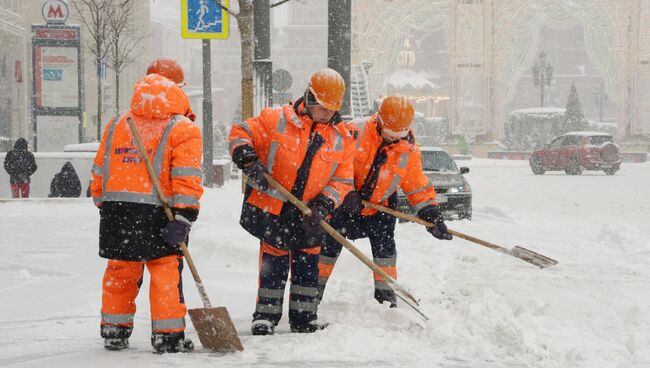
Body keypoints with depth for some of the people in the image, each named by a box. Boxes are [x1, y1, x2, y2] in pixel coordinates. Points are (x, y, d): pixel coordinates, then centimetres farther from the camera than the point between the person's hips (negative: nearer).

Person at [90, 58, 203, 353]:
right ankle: (167, 336, 3)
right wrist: (183, 218, -15)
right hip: (157, 215, -5)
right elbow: (186, 178, -12)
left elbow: (100, 171, 16)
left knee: (121, 271, 15)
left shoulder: (116, 124, 13)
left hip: (115, 210, 5)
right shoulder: (182, 130, -3)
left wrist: (104, 206, 25)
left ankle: (114, 331, 23)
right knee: (166, 272, 3)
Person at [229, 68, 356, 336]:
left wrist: (324, 205, -14)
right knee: (274, 263, 0)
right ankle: (265, 316, 11)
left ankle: (304, 317, 23)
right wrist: (248, 161, -21)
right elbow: (240, 134, -4)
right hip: (271, 208, -4)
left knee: (307, 264, 11)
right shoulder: (277, 120, -9)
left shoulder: (342, 138, 1)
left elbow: (342, 180, 1)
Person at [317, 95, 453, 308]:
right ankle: (317, 285, 16)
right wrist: (347, 192, -23)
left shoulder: (409, 150, -10)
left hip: (381, 204, 2)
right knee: (330, 244, 2)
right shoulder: (356, 132, -21)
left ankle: (385, 291, 5)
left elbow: (418, 186, -1)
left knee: (384, 245, -7)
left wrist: (430, 214, -11)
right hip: (345, 202, -2)